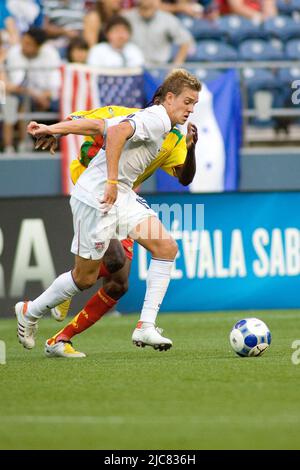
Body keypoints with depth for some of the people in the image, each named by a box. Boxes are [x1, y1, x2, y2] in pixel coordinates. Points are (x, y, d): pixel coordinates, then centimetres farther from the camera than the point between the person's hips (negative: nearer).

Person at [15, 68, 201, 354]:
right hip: (96, 199, -10)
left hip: (121, 197, 10)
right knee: (86, 277, 3)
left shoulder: (151, 119, 16)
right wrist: (112, 181, -33)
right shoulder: (156, 119, -14)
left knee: (167, 248, -6)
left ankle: (146, 327, -8)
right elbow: (116, 131, -32)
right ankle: (29, 312, 26)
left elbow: (95, 125, 16)